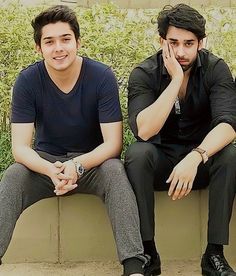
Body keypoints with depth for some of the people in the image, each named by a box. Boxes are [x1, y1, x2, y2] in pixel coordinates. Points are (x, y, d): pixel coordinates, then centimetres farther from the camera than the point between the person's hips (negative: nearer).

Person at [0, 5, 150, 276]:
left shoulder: (102, 76, -16)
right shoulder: (27, 80, -12)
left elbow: (113, 143, -17)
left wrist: (78, 165, -38)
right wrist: (52, 171, -38)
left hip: (93, 161, -1)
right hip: (45, 162, 1)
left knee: (115, 170, -33)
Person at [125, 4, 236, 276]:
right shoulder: (143, 74, -13)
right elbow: (143, 131, -28)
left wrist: (195, 157, -43)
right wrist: (175, 79, -31)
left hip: (202, 159, 1)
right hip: (159, 161, 0)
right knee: (137, 152, -32)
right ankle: (147, 252, -23)